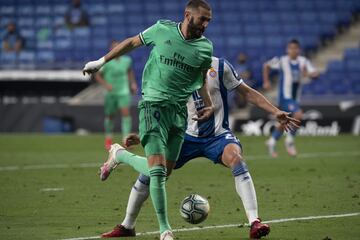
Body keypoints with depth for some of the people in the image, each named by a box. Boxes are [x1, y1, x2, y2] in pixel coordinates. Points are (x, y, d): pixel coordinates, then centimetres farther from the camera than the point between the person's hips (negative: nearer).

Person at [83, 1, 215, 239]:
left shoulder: (205, 47, 4)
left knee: (164, 172, 5)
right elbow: (132, 43, 11)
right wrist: (101, 61, 15)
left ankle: (119, 155, 30)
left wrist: (209, 104, 7)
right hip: (154, 105, -4)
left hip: (180, 111, 4)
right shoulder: (162, 30, -5)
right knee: (157, 170, -14)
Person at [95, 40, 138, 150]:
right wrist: (106, 85, -17)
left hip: (123, 92, 1)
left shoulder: (127, 60, 1)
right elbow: (97, 75, -4)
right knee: (110, 115, 9)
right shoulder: (106, 62, -10)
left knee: (126, 112, -16)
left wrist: (133, 83, 13)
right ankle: (108, 140, 29)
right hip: (111, 92, -1)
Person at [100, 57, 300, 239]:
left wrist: (275, 112, -7)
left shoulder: (219, 67, -6)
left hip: (218, 135, -3)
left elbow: (247, 92, 1)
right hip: (188, 136, 3)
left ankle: (254, 223, -37)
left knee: (235, 157, -35)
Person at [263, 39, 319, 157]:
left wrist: (308, 74, -32)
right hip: (285, 97, -5)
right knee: (298, 114, -26)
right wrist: (266, 82, 5)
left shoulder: (303, 61, -1)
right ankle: (290, 141, -8)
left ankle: (271, 142, 40)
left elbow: (315, 74, -11)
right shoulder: (281, 61, -8)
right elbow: (266, 65, 7)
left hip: (295, 98, 5)